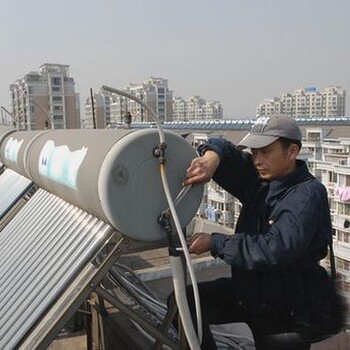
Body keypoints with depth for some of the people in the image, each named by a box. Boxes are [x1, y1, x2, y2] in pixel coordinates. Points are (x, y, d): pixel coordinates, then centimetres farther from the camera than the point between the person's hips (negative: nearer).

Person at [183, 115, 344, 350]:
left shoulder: (308, 194, -23)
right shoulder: (259, 179, -2)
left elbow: (276, 250, -33)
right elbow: (225, 149, 0)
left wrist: (214, 243, -26)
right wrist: (212, 158, -25)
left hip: (291, 312, -6)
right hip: (249, 291, 7)